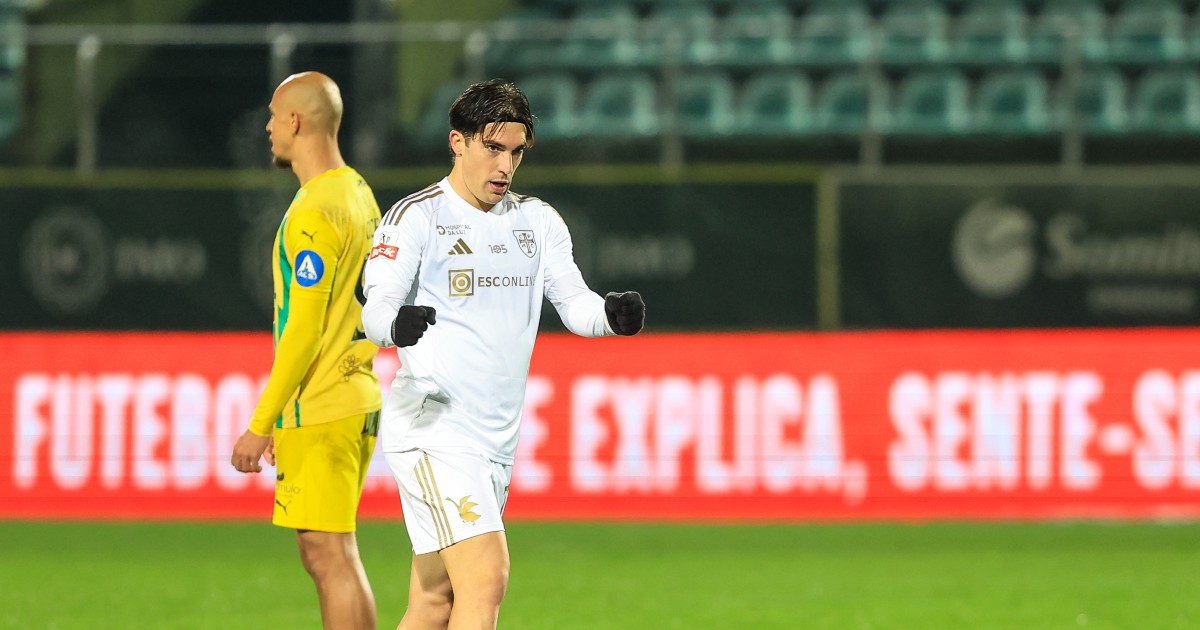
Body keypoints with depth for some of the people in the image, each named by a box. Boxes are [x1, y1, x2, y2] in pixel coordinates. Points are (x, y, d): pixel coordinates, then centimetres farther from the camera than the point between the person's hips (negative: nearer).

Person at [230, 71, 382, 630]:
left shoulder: (314, 213, -16)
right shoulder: (360, 195, 14)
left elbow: (303, 330, -19)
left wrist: (260, 425, -16)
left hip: (319, 410, -10)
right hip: (358, 398, 10)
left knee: (330, 557, -8)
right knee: (327, 557, 13)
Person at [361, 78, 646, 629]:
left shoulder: (538, 221, 14)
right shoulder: (417, 217, -5)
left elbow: (575, 305, 6)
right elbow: (376, 307, -16)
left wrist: (613, 314, -17)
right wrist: (395, 324, -40)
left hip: (497, 439, 7)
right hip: (433, 430, -7)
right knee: (486, 578, -19)